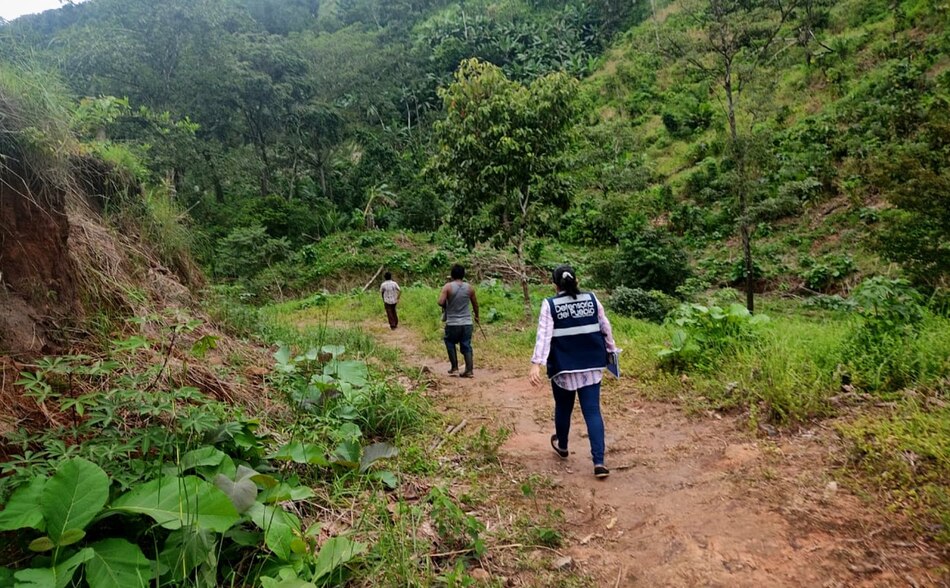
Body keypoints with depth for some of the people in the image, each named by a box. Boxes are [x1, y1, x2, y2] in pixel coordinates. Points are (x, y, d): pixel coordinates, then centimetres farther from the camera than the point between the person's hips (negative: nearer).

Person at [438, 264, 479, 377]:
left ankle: (454, 367, 16)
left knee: (450, 343, 18)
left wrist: (446, 307, 4)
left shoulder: (448, 287, -8)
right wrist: (476, 316, 28)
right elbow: (475, 304, 11)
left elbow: (440, 302, -19)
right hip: (467, 323, 2)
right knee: (466, 346, 8)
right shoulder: (469, 287, 1)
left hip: (452, 323, -2)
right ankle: (469, 370, 4)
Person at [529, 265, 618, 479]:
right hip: (591, 366, 2)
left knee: (563, 408, 19)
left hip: (563, 367, -1)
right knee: (592, 411, 2)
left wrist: (537, 363, -20)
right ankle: (599, 462, -7)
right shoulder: (591, 299, 2)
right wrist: (611, 349, 23)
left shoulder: (550, 305, -6)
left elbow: (543, 336, -15)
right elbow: (605, 328, 9)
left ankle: (562, 446, 41)